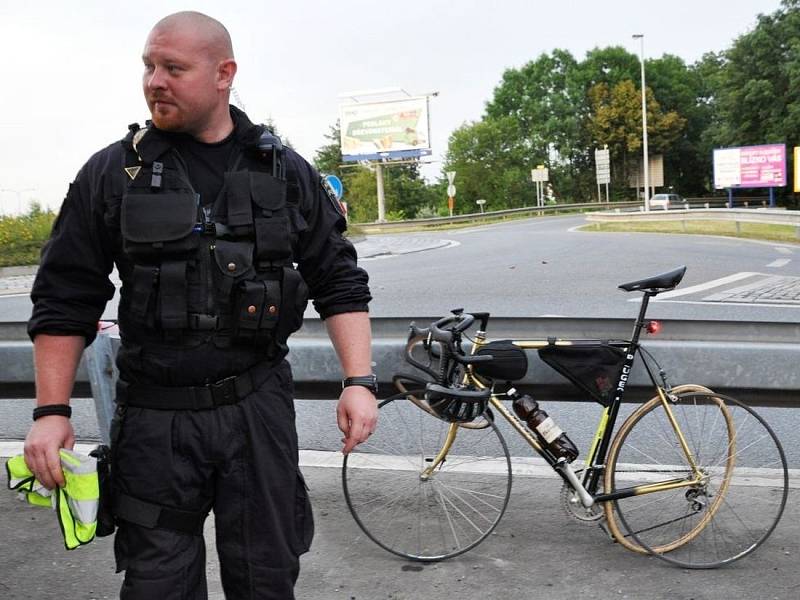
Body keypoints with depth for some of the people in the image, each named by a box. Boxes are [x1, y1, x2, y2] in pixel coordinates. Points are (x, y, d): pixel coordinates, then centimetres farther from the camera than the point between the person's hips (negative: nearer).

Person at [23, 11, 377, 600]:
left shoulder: (286, 172, 3)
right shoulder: (111, 174, 0)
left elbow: (340, 282, 5)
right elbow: (65, 299, 2)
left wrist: (359, 381, -5)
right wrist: (52, 411, -3)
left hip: (259, 408, 1)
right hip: (154, 418, 0)